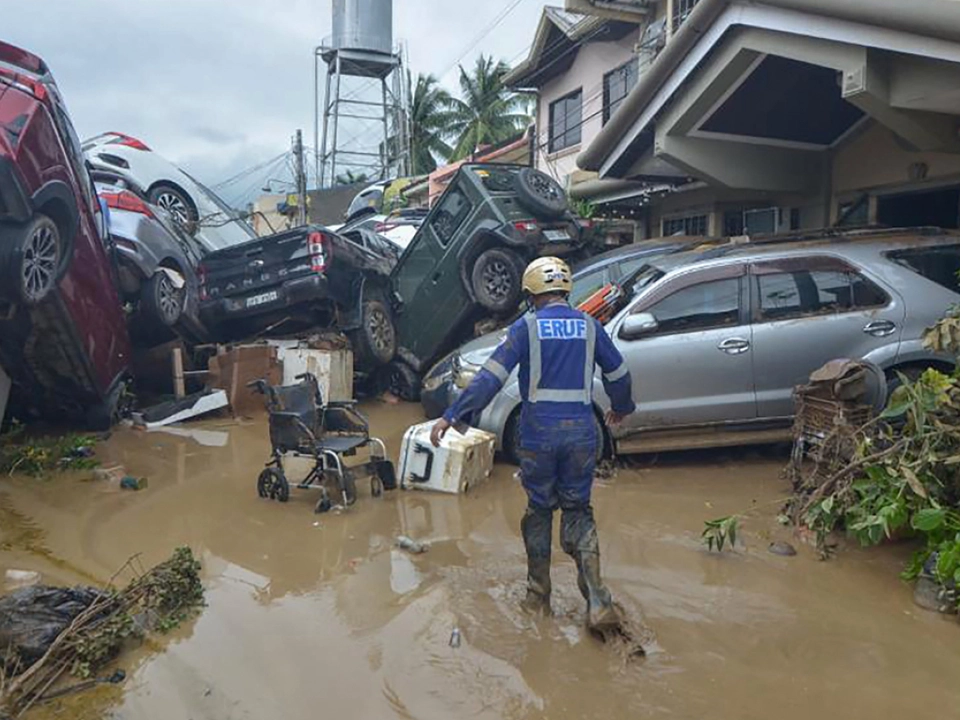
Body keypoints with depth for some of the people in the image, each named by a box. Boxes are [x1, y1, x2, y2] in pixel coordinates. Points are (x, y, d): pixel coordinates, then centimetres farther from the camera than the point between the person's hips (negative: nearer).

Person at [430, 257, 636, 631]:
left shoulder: (528, 326, -4)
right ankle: (597, 602, 1)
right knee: (578, 512, 13)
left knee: (539, 509, 15)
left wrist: (452, 416, -10)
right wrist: (621, 407, 36)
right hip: (582, 432, 2)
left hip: (538, 434, -2)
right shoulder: (589, 325, 6)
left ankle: (538, 596, 26)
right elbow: (618, 373, 16)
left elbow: (491, 375, -11)